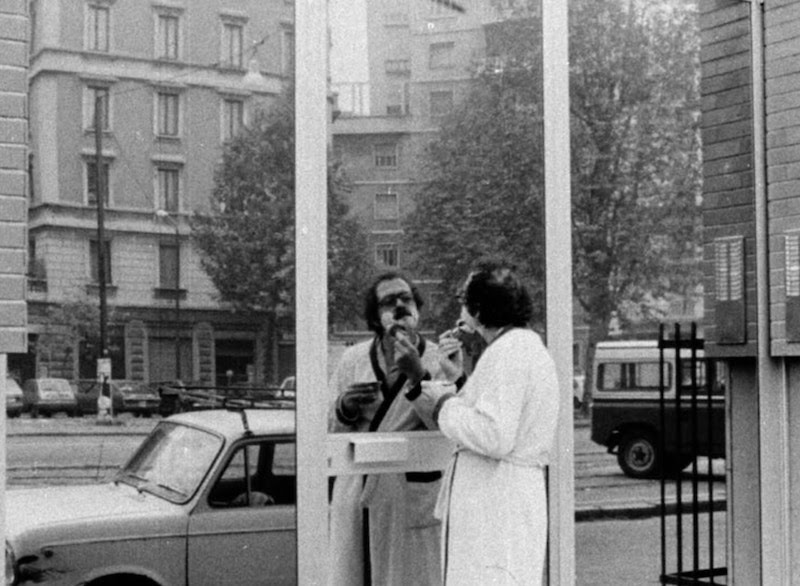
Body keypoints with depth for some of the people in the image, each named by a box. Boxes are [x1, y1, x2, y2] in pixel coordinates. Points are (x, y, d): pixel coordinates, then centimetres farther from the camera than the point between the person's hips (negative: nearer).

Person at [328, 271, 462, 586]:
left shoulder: (440, 363, -3)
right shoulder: (352, 360, 8)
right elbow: (325, 433, 12)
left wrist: (418, 374, -22)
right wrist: (345, 409, -10)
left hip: (413, 508, -4)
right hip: (355, 507, 4)